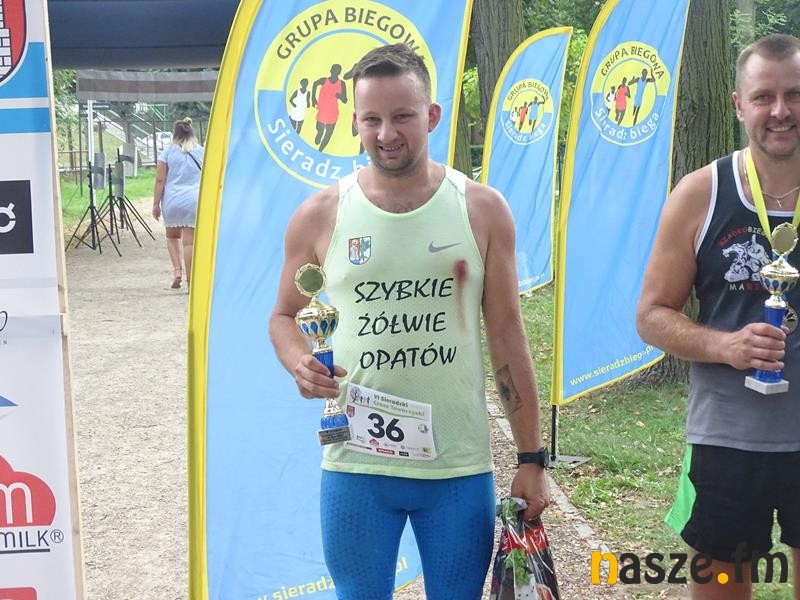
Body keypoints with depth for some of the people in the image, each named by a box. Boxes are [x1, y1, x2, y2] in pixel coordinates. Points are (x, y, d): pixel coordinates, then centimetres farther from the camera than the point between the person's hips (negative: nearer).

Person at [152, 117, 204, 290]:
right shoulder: (201, 152, 6)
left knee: (172, 236, 21)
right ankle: (191, 282, 0)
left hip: (172, 201, 0)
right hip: (195, 202, 0)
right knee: (190, 241, 1)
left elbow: (160, 180, -2)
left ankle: (177, 270, 4)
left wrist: (156, 204, 3)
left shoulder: (168, 151, 2)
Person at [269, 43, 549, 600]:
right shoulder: (319, 215, -2)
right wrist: (301, 364, -13)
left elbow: (507, 335, 0)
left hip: (461, 466, 0)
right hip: (356, 465, 0)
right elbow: (285, 317, 11)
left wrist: (532, 459, 0)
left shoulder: (483, 209, -2)